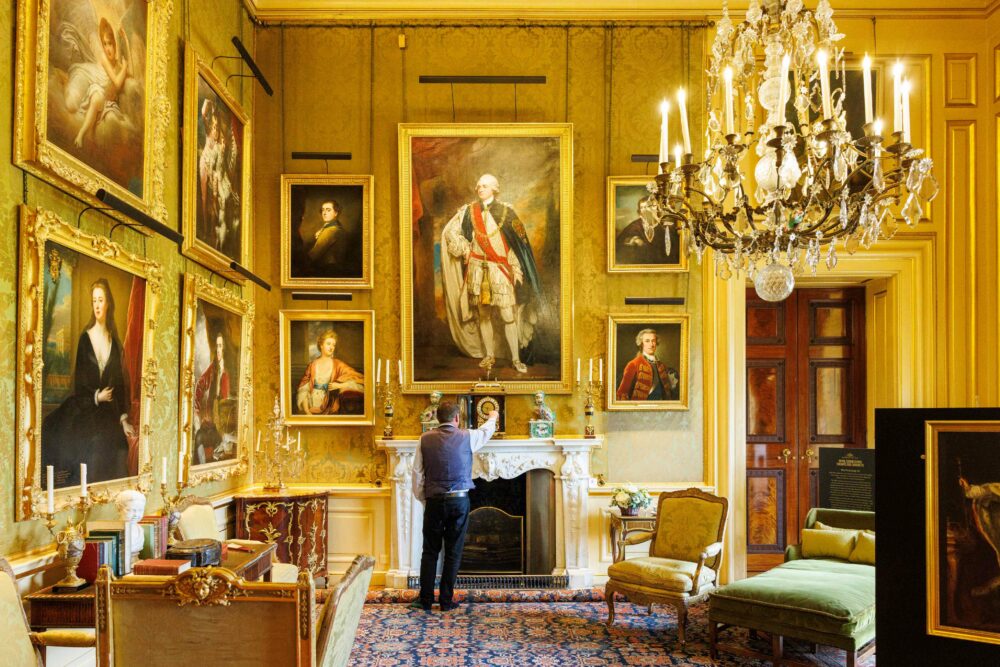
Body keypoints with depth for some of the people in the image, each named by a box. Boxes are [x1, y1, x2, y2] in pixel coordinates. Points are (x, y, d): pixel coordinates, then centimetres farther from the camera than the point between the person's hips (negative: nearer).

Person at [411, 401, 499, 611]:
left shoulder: (425, 439, -1)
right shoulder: (467, 437, -2)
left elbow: (417, 473, -1)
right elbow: (486, 432, 20)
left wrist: (422, 499, 11)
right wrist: (493, 418, 41)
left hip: (434, 501, 1)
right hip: (459, 500, -1)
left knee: (430, 552, 9)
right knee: (453, 553, 6)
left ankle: (426, 599, 10)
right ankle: (446, 600, 10)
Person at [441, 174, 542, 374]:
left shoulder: (505, 211, 0)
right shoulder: (469, 211, 5)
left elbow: (518, 242, 2)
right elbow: (450, 231, 10)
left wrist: (516, 269, -2)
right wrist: (465, 250, -1)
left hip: (500, 270, -2)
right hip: (477, 269, 2)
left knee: (508, 316, -6)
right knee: (482, 314, 7)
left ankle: (516, 358, 1)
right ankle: (489, 355, 19)